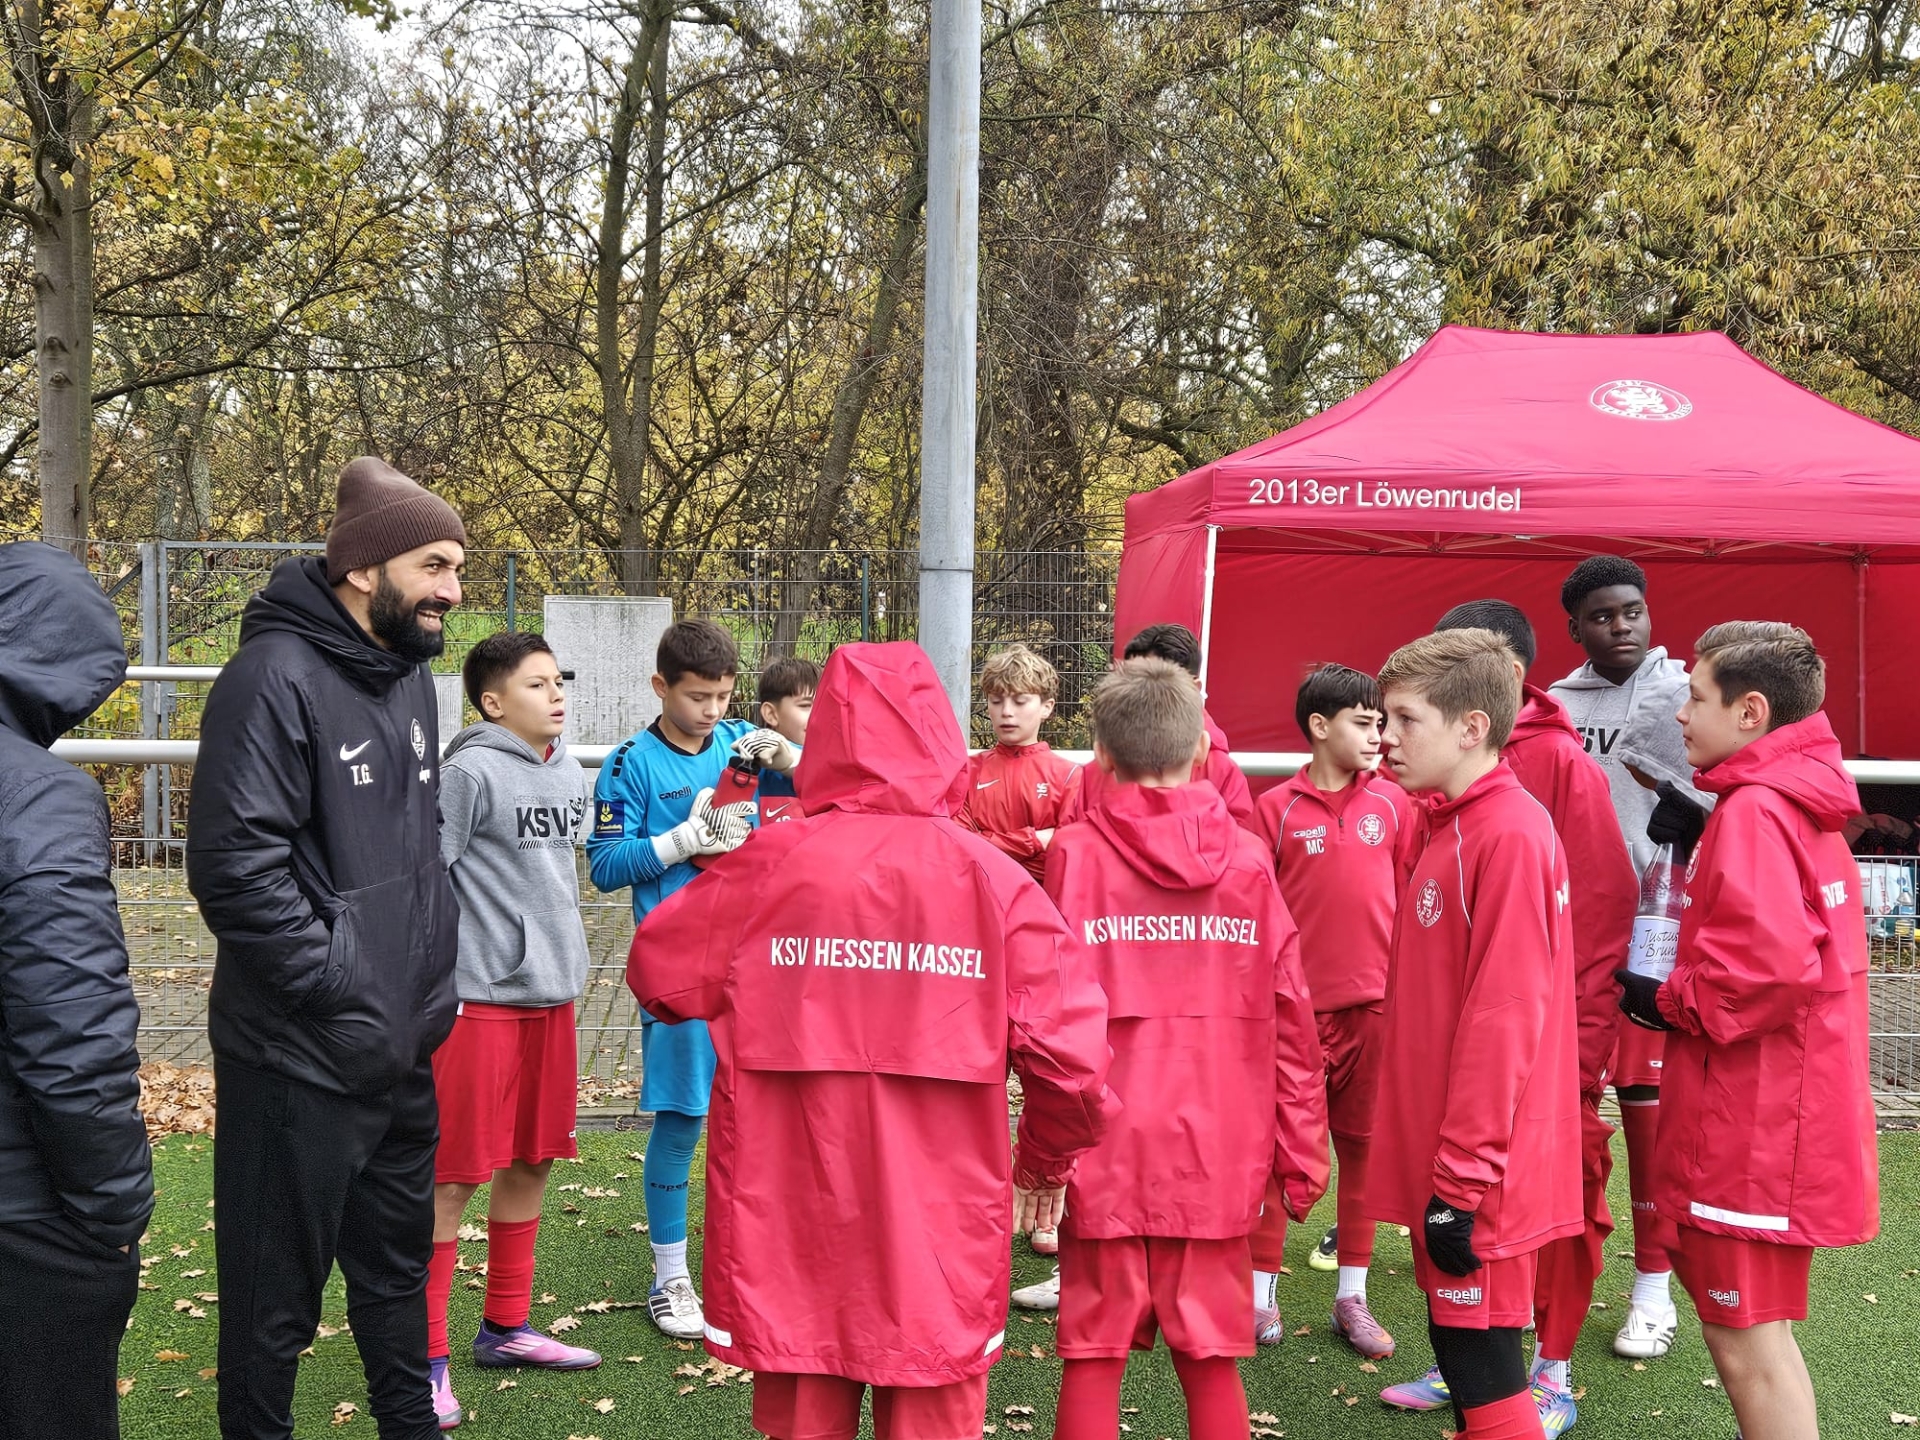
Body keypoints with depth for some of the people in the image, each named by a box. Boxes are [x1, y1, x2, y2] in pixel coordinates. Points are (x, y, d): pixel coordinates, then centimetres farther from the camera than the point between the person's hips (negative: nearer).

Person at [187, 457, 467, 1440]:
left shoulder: (409, 674, 10)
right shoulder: (276, 677, -18)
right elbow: (233, 867, -24)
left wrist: (435, 980, 13)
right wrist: (344, 1000, -21)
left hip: (402, 1048, 9)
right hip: (302, 1060, -8)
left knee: (398, 1259, 23)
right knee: (277, 1295, 6)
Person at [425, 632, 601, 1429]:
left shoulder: (572, 776, 12)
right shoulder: (470, 773, -12)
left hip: (550, 994, 8)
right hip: (479, 999, -8)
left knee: (531, 1162, 15)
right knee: (454, 1176, -2)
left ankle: (506, 1326, 29)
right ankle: (426, 1354, 7)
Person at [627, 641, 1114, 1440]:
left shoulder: (770, 865, -7)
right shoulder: (994, 878, -9)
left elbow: (657, 970, 4)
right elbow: (1072, 1055, -11)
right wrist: (1044, 1159, 8)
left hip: (790, 1222, 1)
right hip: (939, 1233, -1)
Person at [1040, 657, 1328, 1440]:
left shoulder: (1074, 855, -6)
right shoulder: (1248, 860, 0)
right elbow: (1290, 1022, 0)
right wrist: (1301, 1152, 8)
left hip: (1105, 1149, -2)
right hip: (1217, 1156, 2)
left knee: (1093, 1353, 9)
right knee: (1211, 1355, 13)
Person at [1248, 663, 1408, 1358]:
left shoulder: (1392, 802, 5)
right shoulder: (1276, 808, -2)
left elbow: (1411, 898, 9)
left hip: (1375, 1001, 3)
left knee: (1364, 1146, 9)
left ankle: (1352, 1297, 21)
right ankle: (1261, 1294, 15)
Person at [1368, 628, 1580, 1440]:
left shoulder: (1510, 832, -17)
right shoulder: (1453, 829, 12)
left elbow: (1502, 1020, -21)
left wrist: (1462, 1180, -20)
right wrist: (1440, 1170, 18)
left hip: (1478, 1175, -9)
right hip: (1447, 1163, 9)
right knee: (1460, 1351, 17)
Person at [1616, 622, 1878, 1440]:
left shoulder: (1752, 811, -18)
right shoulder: (1804, 806, 13)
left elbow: (1772, 965, -28)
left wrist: (1668, 1002, -13)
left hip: (1750, 1129, -10)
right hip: (1785, 1115, 10)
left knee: (1746, 1340, -1)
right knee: (1754, 1331, 19)